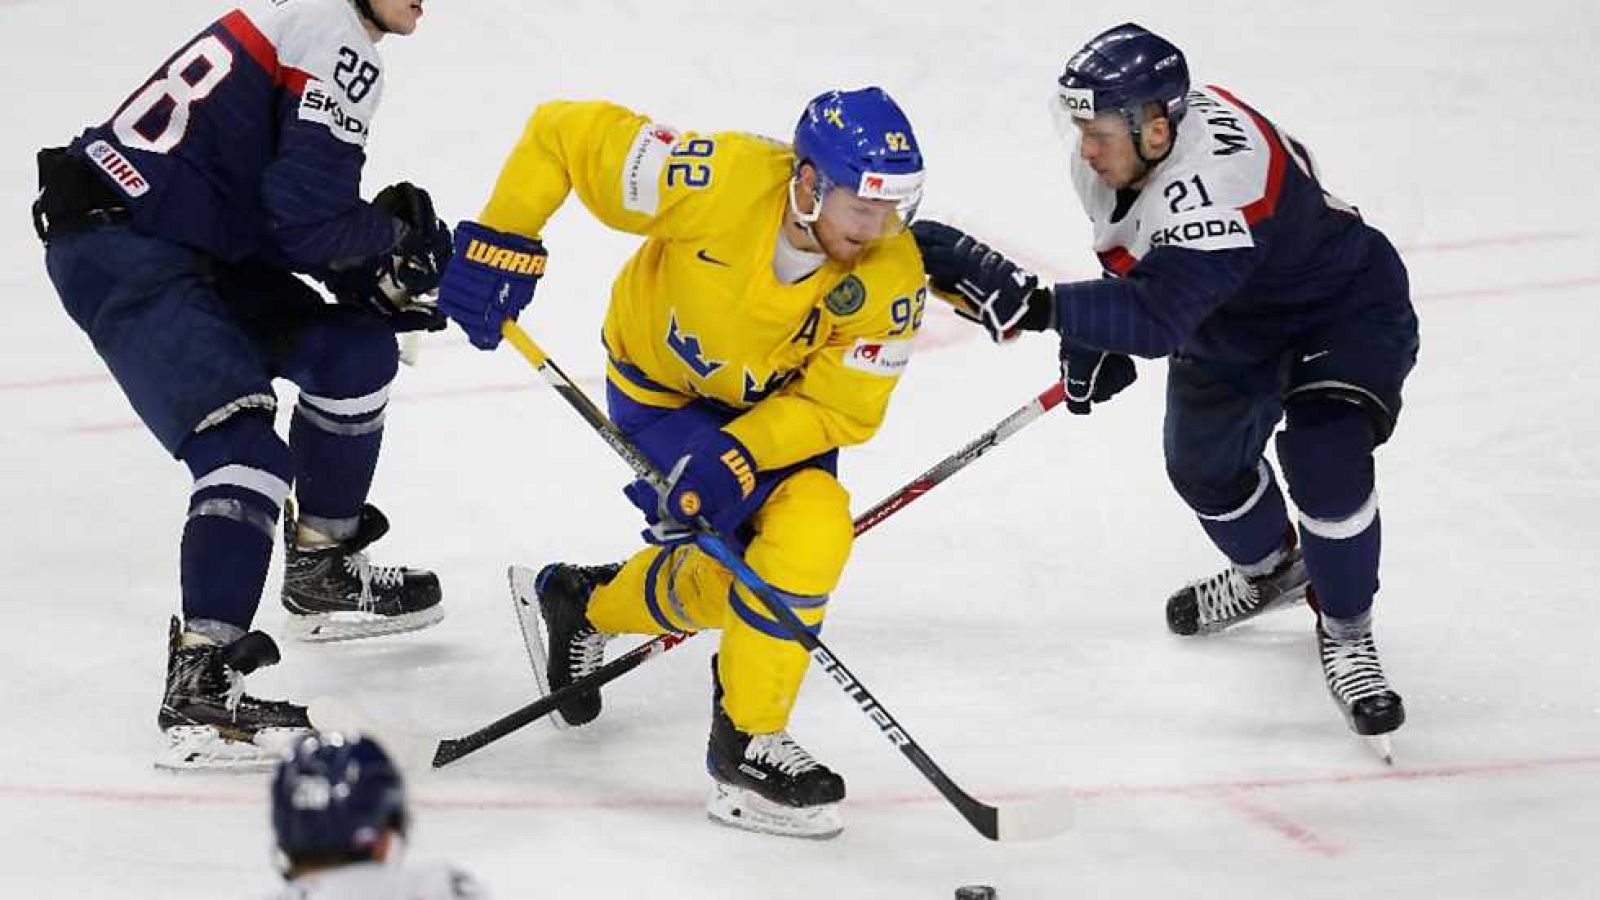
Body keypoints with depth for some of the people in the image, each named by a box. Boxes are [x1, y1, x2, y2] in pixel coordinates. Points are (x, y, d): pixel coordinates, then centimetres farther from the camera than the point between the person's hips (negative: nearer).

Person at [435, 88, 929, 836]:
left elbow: (837, 406, -21)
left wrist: (739, 455, -36)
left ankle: (584, 604, 16)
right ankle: (743, 746, -1)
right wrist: (501, 239, -27)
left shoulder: (891, 276, -26)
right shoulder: (718, 181, -36)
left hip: (779, 405, 4)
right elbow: (564, 132, -26)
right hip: (662, 384, -4)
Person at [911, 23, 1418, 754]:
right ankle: (1269, 571, 49)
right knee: (1204, 465, 17)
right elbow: (1137, 268, 6)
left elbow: (1160, 315, -51)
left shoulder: (1218, 177, -43)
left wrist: (1029, 303, -58)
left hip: (1345, 311, -9)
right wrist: (1098, 342, -4)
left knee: (1323, 459, -26)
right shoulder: (1115, 151, -15)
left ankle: (1345, 634, -3)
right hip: (1232, 320, 9)